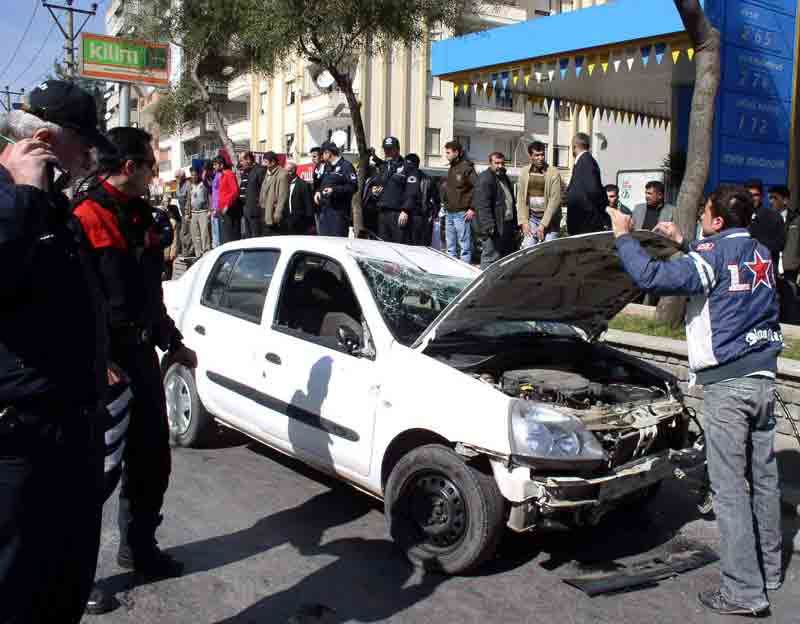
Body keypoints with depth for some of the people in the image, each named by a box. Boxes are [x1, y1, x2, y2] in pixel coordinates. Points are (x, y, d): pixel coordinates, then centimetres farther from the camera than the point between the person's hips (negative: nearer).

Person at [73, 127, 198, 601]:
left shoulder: (138, 216, 13)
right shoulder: (89, 217, -16)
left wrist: (172, 342, 23)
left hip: (141, 353, 9)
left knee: (152, 455, 15)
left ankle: (139, 545, 32)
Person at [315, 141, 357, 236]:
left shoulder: (345, 166, -6)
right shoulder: (327, 166, 21)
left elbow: (353, 187, -14)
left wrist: (334, 190, -20)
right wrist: (318, 192, 9)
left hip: (339, 210, -8)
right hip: (324, 209, 8)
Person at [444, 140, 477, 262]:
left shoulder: (466, 167, -10)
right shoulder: (451, 168, 16)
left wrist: (472, 208, -18)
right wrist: (446, 204, 13)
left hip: (462, 213, -9)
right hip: (450, 213, 9)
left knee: (465, 246, -4)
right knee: (450, 247, 14)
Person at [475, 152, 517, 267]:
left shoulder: (505, 177, 20)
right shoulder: (485, 179, -11)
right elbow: (483, 206, -20)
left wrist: (514, 224, 20)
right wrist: (489, 226, -28)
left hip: (507, 225, 10)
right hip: (495, 227, -10)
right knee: (491, 258, -9)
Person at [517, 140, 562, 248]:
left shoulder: (553, 172, -8)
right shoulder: (524, 172, 4)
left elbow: (554, 200, -12)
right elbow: (520, 198, 5)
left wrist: (543, 224, -16)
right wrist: (523, 222, -3)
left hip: (550, 219, -3)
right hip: (531, 217, 3)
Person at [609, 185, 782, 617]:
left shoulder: (714, 253, -13)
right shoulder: (760, 253, 11)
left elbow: (651, 277, -23)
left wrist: (624, 237, -10)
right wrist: (683, 242, 32)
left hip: (727, 384, -8)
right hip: (763, 378, 8)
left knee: (730, 488, -2)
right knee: (763, 479, 18)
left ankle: (743, 591, 4)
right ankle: (769, 570, 33)